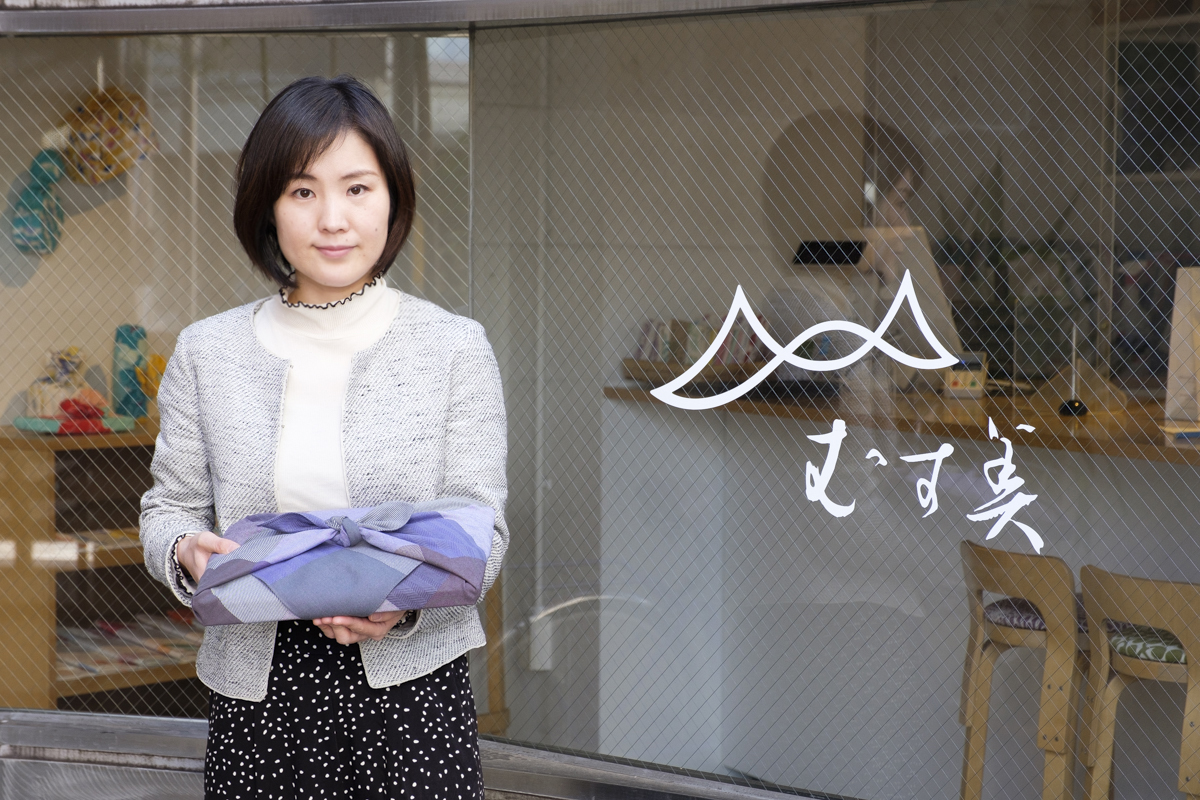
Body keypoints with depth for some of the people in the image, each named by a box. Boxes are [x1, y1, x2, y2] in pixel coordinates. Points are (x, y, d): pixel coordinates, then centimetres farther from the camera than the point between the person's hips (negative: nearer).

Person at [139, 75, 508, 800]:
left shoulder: (456, 347, -1)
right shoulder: (206, 351, 5)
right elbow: (170, 508, 10)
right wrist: (189, 552, -14)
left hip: (411, 683, -1)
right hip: (258, 691, 2)